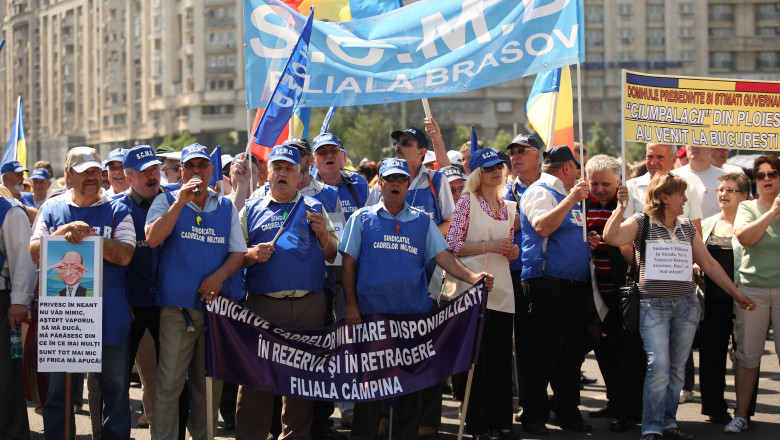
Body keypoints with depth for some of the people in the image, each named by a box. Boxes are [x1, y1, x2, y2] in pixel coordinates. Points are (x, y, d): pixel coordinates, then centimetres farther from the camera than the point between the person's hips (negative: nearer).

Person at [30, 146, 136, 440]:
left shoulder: (116, 211, 6)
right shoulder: (52, 210, 11)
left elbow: (124, 255, -7)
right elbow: (35, 253, 0)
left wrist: (86, 235, -15)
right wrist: (65, 231, -15)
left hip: (109, 313, -1)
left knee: (115, 387, 2)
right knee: (58, 388, 5)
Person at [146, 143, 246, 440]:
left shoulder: (226, 208, 13)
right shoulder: (166, 201, 5)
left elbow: (238, 253, 11)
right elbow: (152, 239, -11)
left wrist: (220, 275, -10)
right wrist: (181, 201, -17)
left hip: (217, 305, 3)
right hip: (176, 307, -3)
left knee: (210, 383, 8)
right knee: (169, 384, -6)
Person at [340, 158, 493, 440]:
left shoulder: (422, 221, 12)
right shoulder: (362, 218, 6)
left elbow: (443, 257, 6)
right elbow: (349, 263, 4)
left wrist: (472, 277, -10)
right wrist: (351, 305, -5)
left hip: (414, 312, 2)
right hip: (372, 311, -2)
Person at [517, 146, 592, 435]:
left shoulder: (567, 195, 22)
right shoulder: (540, 192, -6)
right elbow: (543, 226, -24)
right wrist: (570, 199, -25)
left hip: (574, 285, 9)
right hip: (546, 283, -9)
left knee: (571, 353, 10)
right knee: (541, 354, -5)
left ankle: (568, 413, 17)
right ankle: (534, 416, 1)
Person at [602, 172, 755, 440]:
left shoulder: (687, 227, 14)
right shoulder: (642, 223, 0)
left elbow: (709, 264, 19)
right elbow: (611, 237, -17)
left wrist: (736, 293, 19)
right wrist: (621, 206, -20)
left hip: (686, 305, 5)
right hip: (653, 305, -5)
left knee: (677, 368, 5)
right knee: (658, 366, -12)